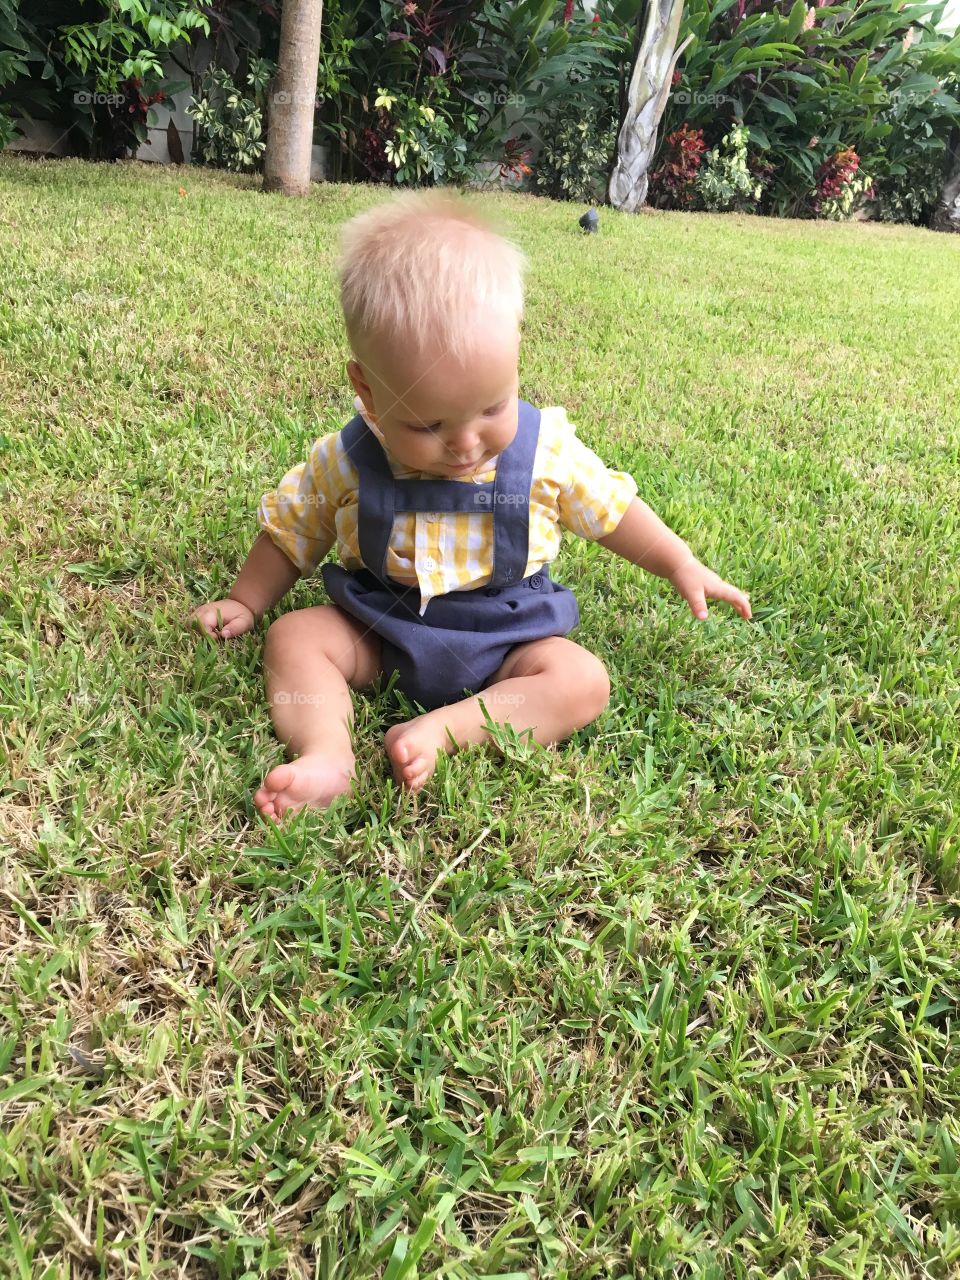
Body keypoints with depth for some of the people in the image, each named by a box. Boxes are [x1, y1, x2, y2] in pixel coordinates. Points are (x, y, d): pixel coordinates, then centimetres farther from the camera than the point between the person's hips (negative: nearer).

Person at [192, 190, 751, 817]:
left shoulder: (546, 447, -14)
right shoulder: (344, 461, -13)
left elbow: (611, 507, 3)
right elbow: (290, 532, 4)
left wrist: (682, 565, 5)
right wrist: (244, 603, 10)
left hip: (506, 635, 0)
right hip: (377, 630, 1)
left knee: (583, 681, -24)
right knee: (293, 637, -19)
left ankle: (441, 729, -36)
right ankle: (327, 754, -37)